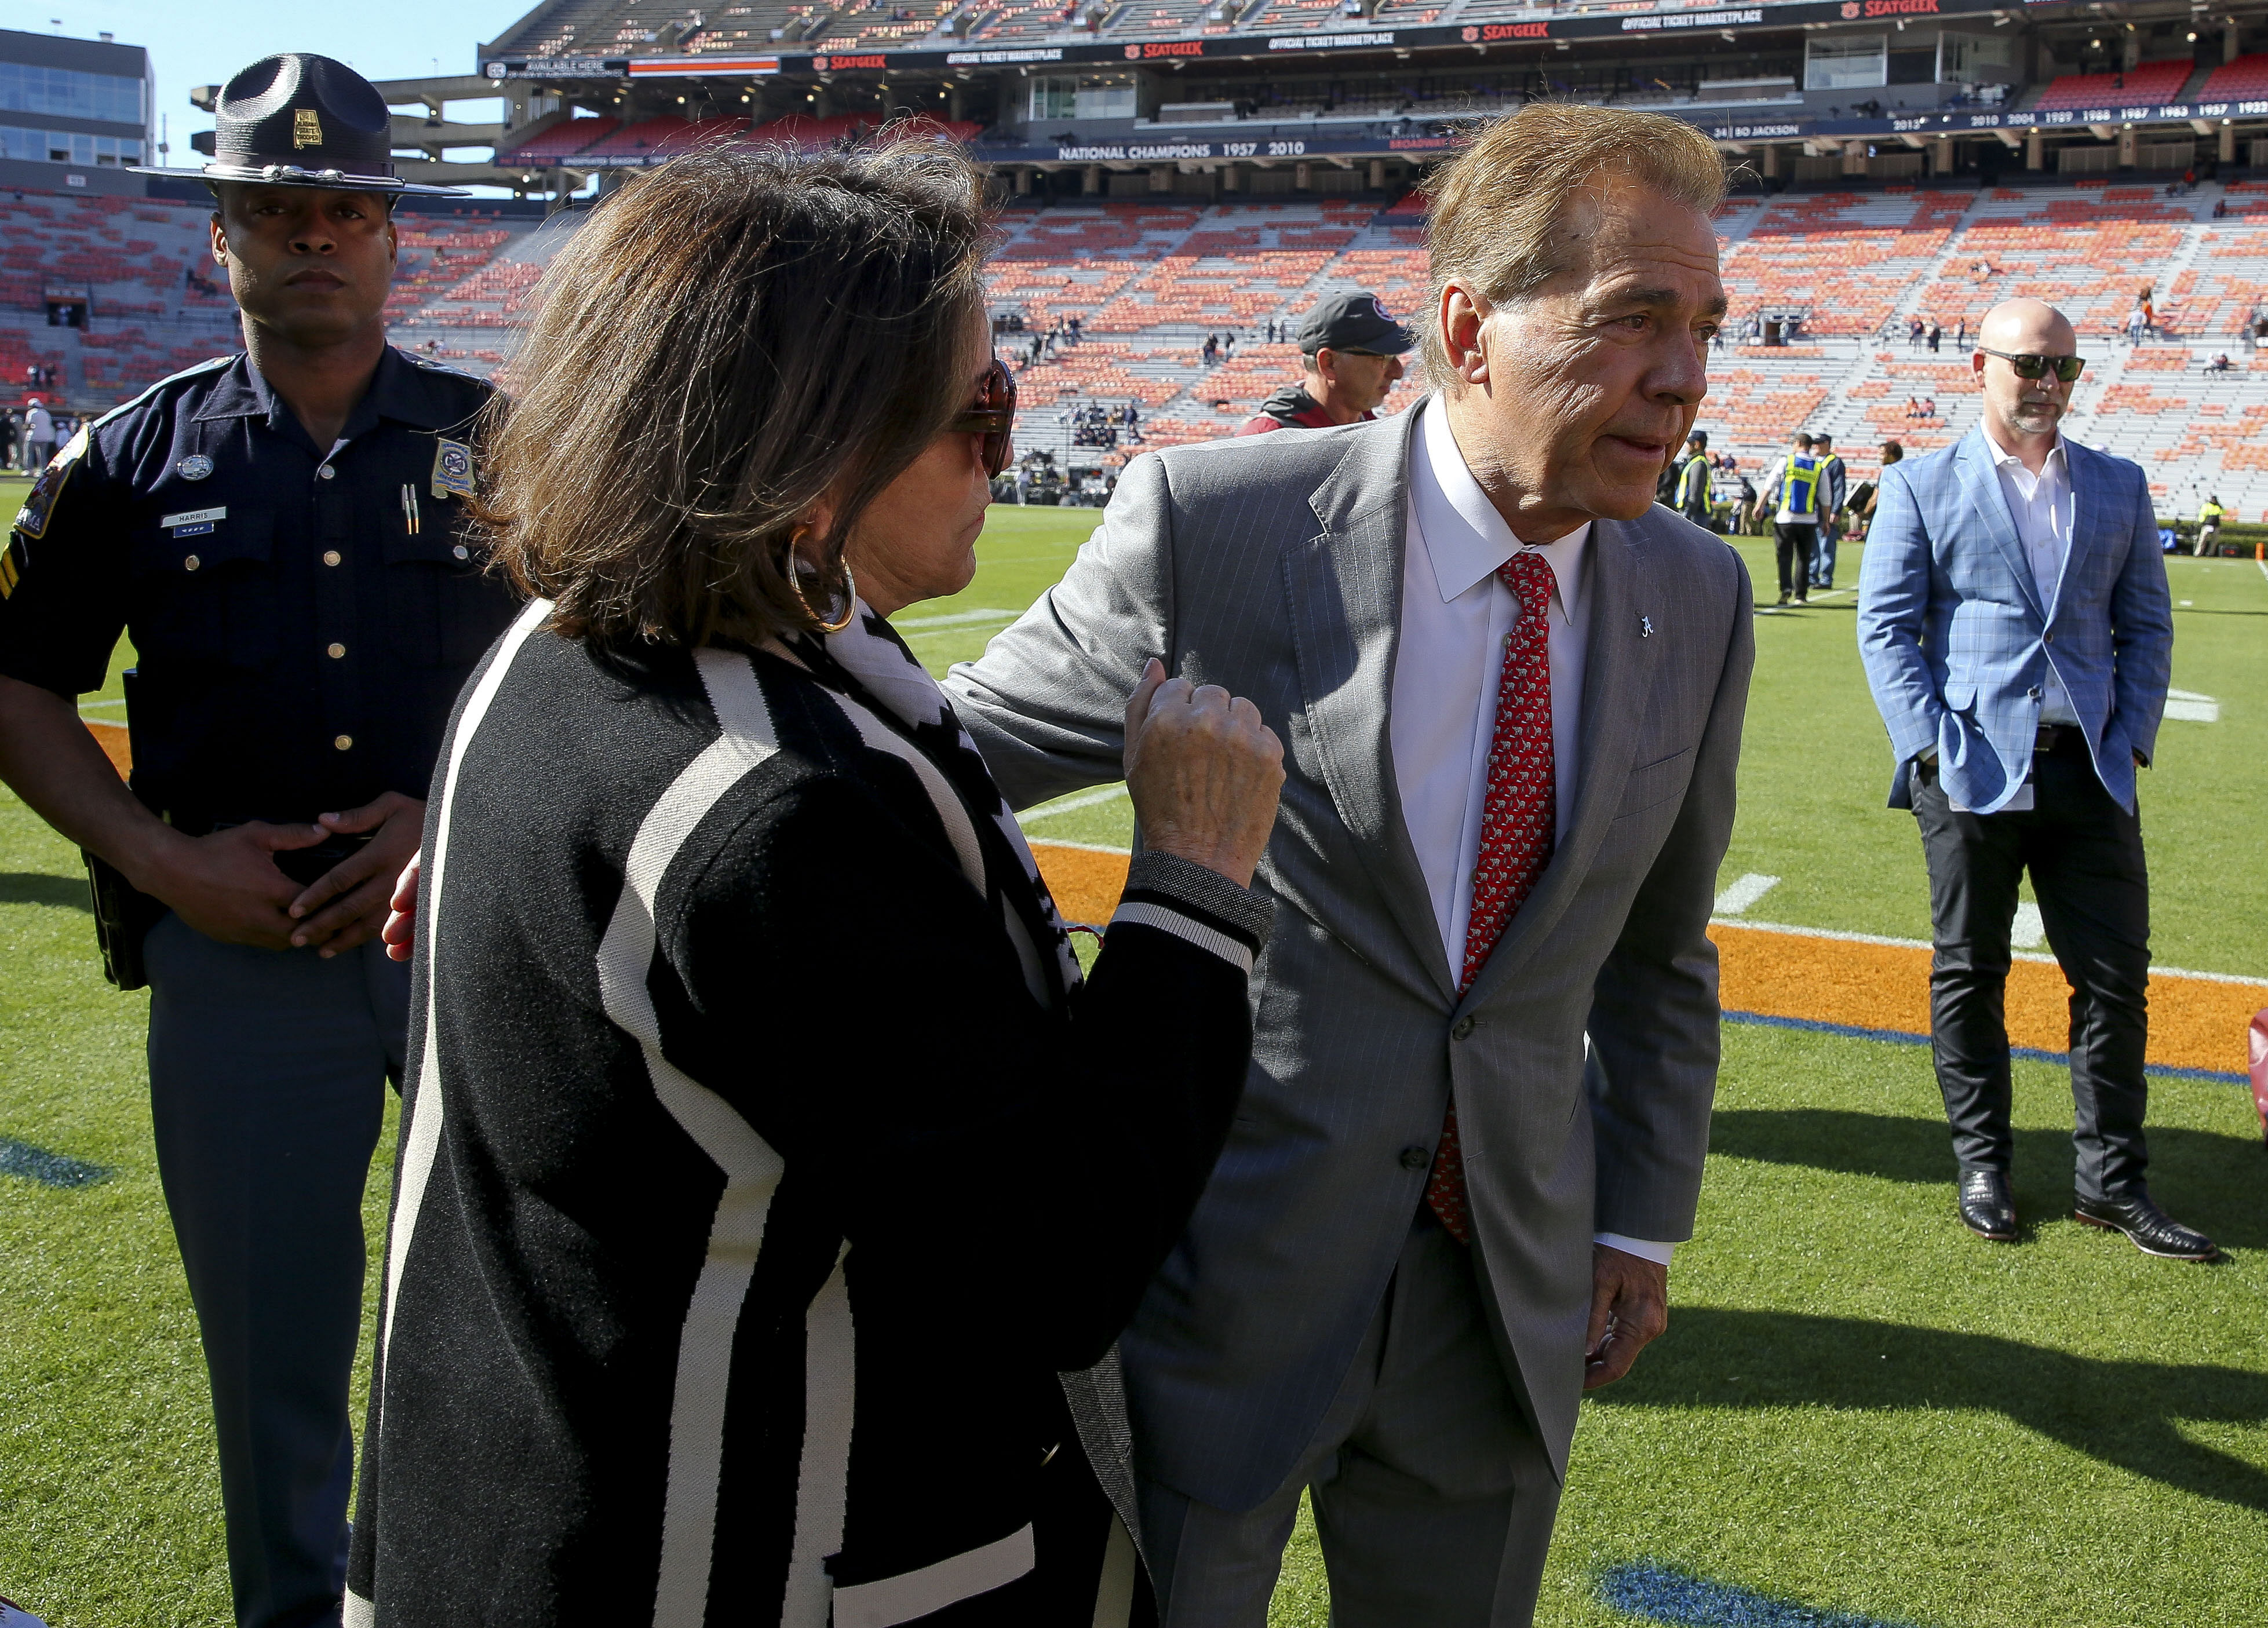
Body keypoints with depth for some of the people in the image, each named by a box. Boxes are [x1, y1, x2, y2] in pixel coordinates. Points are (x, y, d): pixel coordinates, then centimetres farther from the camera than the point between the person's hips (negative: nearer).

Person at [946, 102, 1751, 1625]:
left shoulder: (1698, 600, -1)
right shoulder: (1213, 525, -15)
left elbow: (1658, 945, 11)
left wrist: (1643, 1219, 11)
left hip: (1515, 1300, 4)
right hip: (1218, 1279, -3)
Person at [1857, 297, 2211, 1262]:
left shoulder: (2119, 488, 13)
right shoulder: (1921, 486, 4)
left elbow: (2147, 627, 14)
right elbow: (1885, 626, -1)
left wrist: (2130, 740, 2)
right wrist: (1930, 747, -10)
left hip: (2089, 772, 3)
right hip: (1969, 772, -3)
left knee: (2117, 978, 3)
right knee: (1968, 974, 6)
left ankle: (2112, 1182, 15)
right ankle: (1982, 1165, 19)